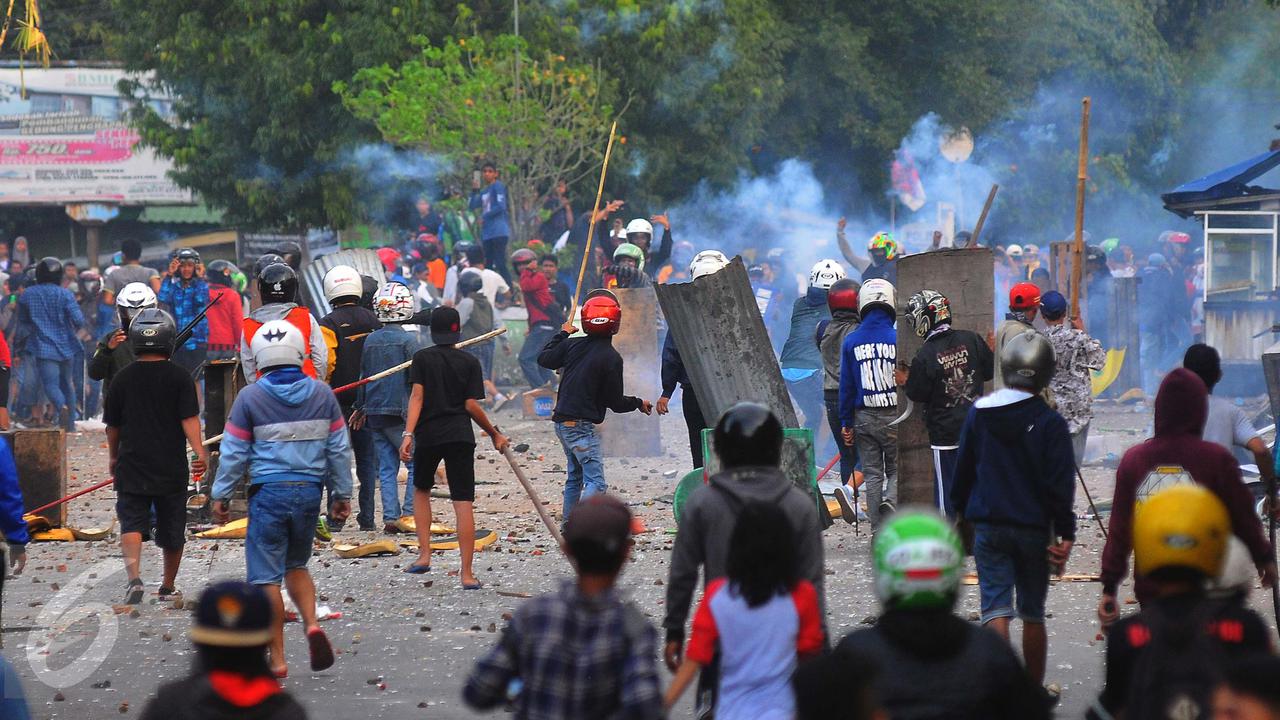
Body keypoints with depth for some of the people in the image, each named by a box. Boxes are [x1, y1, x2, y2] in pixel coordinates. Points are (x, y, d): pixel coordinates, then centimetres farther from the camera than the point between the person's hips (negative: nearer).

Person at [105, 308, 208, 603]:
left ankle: (134, 576, -26)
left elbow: (112, 425, 10)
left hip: (131, 467, 0)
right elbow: (189, 419, -14)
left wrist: (113, 456, 24)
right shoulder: (179, 377, -4)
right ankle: (168, 587, 25)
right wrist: (200, 452, -15)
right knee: (172, 529, 13)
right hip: (171, 467, 0)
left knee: (132, 523, -3)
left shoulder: (123, 379, 1)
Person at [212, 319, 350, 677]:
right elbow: (339, 449, 8)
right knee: (296, 566, 21)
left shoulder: (250, 397, -6)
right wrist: (342, 494, 18)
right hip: (309, 491, 4)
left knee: (267, 576, 2)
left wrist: (221, 495, 9)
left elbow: (234, 452, -2)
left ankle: (277, 658, 3)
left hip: (269, 493, -4)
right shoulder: (322, 394, 3)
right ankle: (312, 624, -4)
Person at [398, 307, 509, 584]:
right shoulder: (469, 362, 2)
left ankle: (424, 555, 13)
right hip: (460, 436, 0)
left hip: (428, 436, 0)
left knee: (421, 490, 25)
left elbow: (417, 397, -9)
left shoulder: (422, 358, 1)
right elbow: (471, 405, -2)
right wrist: (494, 434, 9)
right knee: (463, 503, -4)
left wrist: (408, 434, -15)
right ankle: (466, 573, -9)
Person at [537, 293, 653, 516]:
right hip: (583, 426, -8)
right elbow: (616, 402, -9)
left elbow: (544, 359, 18)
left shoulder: (572, 345, 3)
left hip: (562, 422, 8)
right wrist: (639, 404, 10)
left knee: (575, 476, 22)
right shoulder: (611, 358, -14)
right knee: (595, 481, -10)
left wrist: (562, 334, 30)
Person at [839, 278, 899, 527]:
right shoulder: (897, 339, -8)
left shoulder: (851, 341, -1)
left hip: (864, 417, 2)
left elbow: (846, 385, 2)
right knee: (897, 469, 10)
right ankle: (890, 500, -21)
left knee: (872, 474, 9)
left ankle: (879, 532, 8)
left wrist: (846, 423, 7)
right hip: (895, 416, -2)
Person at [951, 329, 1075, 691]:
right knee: (1032, 613, 11)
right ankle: (1034, 691, 22)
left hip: (988, 526, 1)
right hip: (1033, 528, -1)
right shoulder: (1050, 424, -9)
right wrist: (1065, 534, -6)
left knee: (995, 607, -3)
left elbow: (963, 472, 9)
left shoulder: (978, 414, 0)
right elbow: (1060, 485, -10)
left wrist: (958, 513, 20)